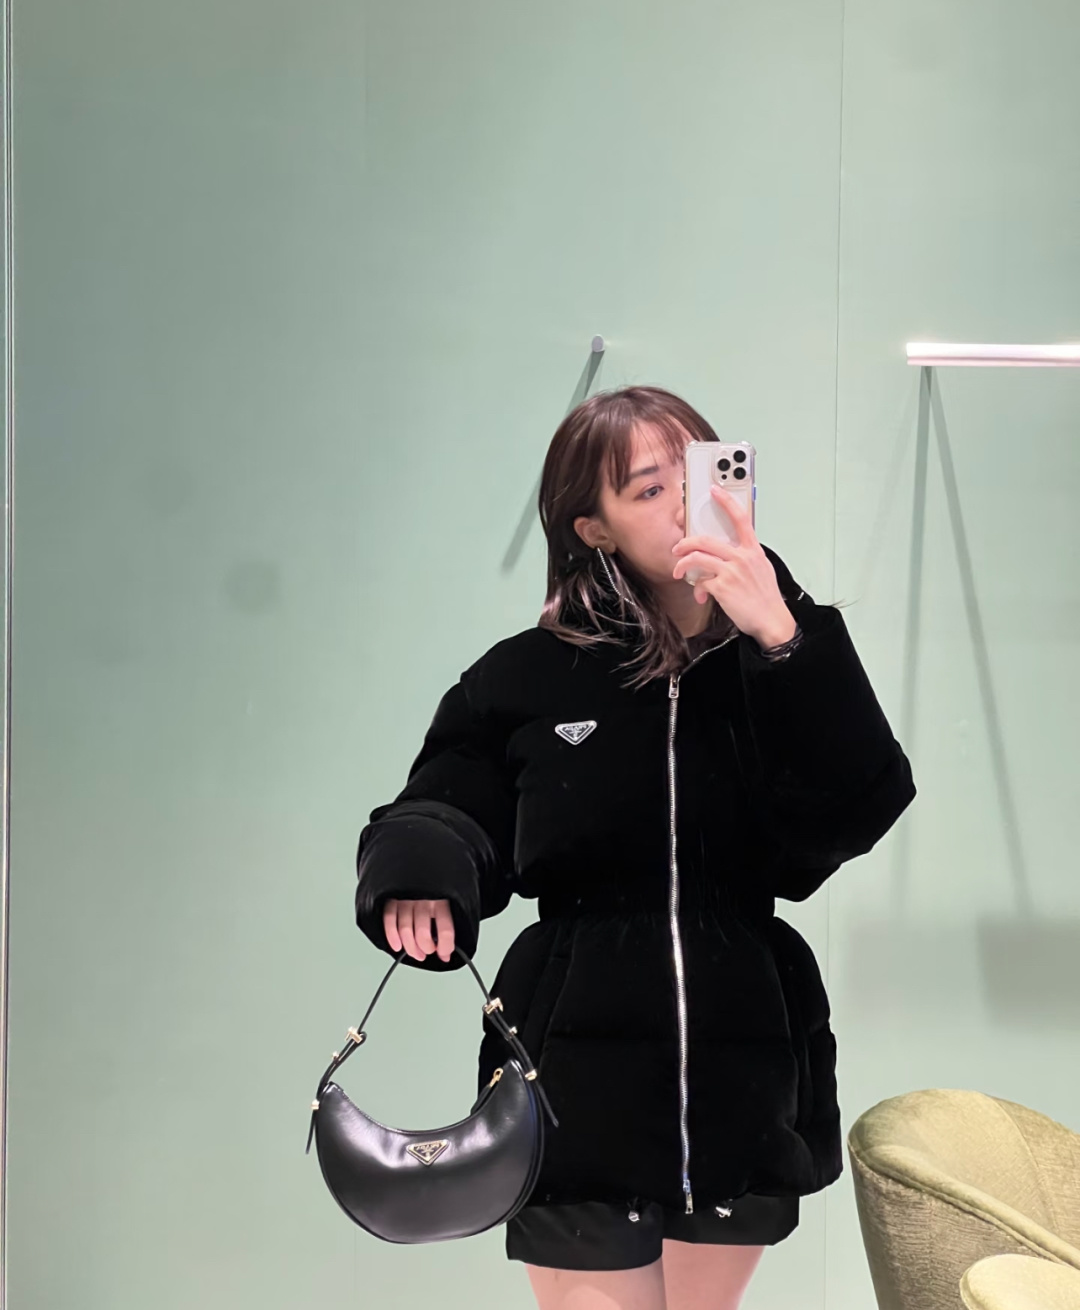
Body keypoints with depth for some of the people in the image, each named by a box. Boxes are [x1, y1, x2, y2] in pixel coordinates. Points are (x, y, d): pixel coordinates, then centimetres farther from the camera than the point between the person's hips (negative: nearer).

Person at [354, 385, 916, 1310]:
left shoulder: (793, 657, -1)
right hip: (582, 1071, -2)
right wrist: (418, 869, -17)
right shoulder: (527, 678, -3)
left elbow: (858, 813, -16)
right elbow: (447, 810, 5)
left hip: (743, 1062, 2)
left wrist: (780, 642, -25)